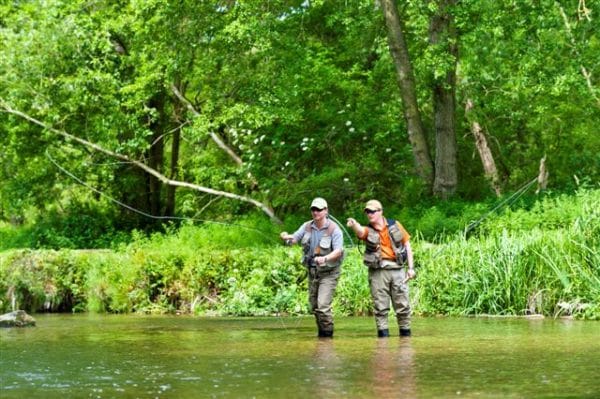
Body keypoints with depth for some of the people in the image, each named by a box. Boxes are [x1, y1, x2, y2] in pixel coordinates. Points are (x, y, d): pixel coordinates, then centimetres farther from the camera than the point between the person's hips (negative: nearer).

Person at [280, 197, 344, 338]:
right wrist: (286, 237, -26)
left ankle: (327, 335, -5)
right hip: (312, 271, 6)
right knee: (314, 306, 13)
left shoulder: (334, 229, -14)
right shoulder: (307, 226, 3)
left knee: (323, 305, -16)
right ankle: (321, 333, 28)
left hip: (328, 272, -6)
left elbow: (338, 251, -22)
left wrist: (325, 258, -41)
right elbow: (294, 239, -1)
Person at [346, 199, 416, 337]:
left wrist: (411, 267, 6)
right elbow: (360, 231, -21)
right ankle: (383, 333, 5)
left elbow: (407, 244, 12)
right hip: (378, 271, 0)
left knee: (403, 305, 3)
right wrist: (354, 224, -47)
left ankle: (405, 333, 15)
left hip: (397, 269, 0)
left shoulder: (395, 225, 7)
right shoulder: (368, 230, 4)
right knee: (380, 307, -1)